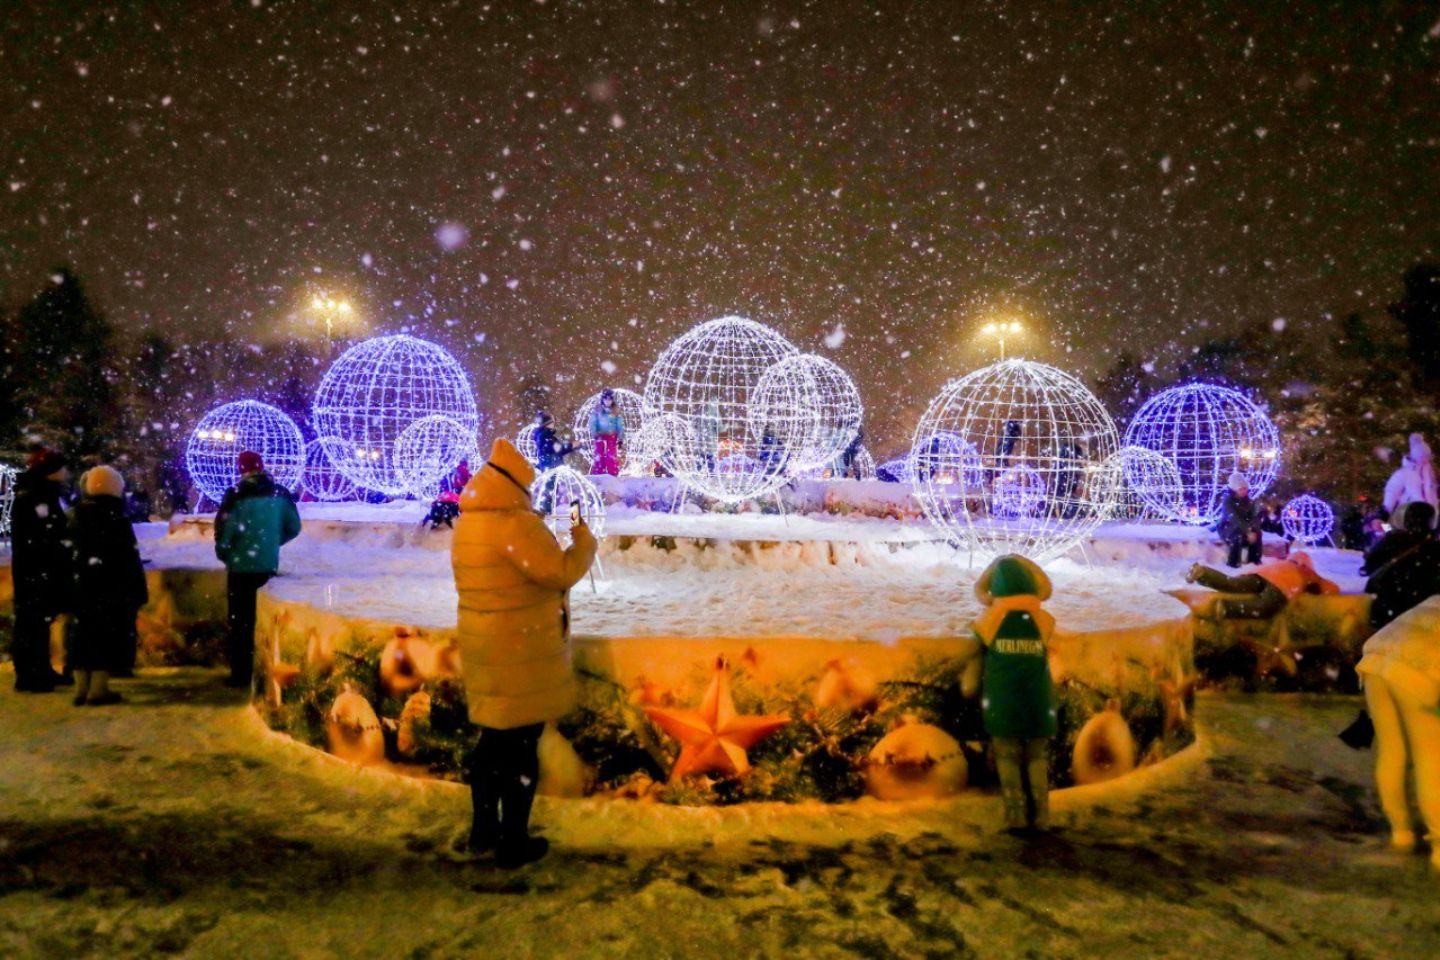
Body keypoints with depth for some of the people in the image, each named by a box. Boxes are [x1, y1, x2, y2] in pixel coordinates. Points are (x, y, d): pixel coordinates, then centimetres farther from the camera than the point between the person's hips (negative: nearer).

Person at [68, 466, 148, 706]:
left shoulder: (75, 520, 7)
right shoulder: (117, 523, -12)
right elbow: (130, 563, -13)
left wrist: (70, 587, 15)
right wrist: (139, 592, -7)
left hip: (82, 589, 6)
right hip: (112, 592, -6)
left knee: (84, 637, 12)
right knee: (107, 638, -1)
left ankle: (82, 688, 14)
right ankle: (98, 689, -2)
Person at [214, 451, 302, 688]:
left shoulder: (237, 496, -12)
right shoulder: (280, 494, 1)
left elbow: (225, 530, -16)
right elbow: (293, 527, 6)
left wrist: (223, 553, 3)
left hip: (242, 565, -4)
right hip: (269, 566, 4)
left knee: (240, 620, 7)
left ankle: (241, 674, 9)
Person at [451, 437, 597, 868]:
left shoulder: (466, 525, 7)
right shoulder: (517, 524, -21)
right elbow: (559, 573, -23)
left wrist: (546, 540, 17)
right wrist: (583, 540, -7)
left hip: (483, 649, 8)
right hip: (522, 652, -8)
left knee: (492, 737, 20)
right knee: (521, 746, 3)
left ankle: (483, 831, 32)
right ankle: (513, 845, 14)